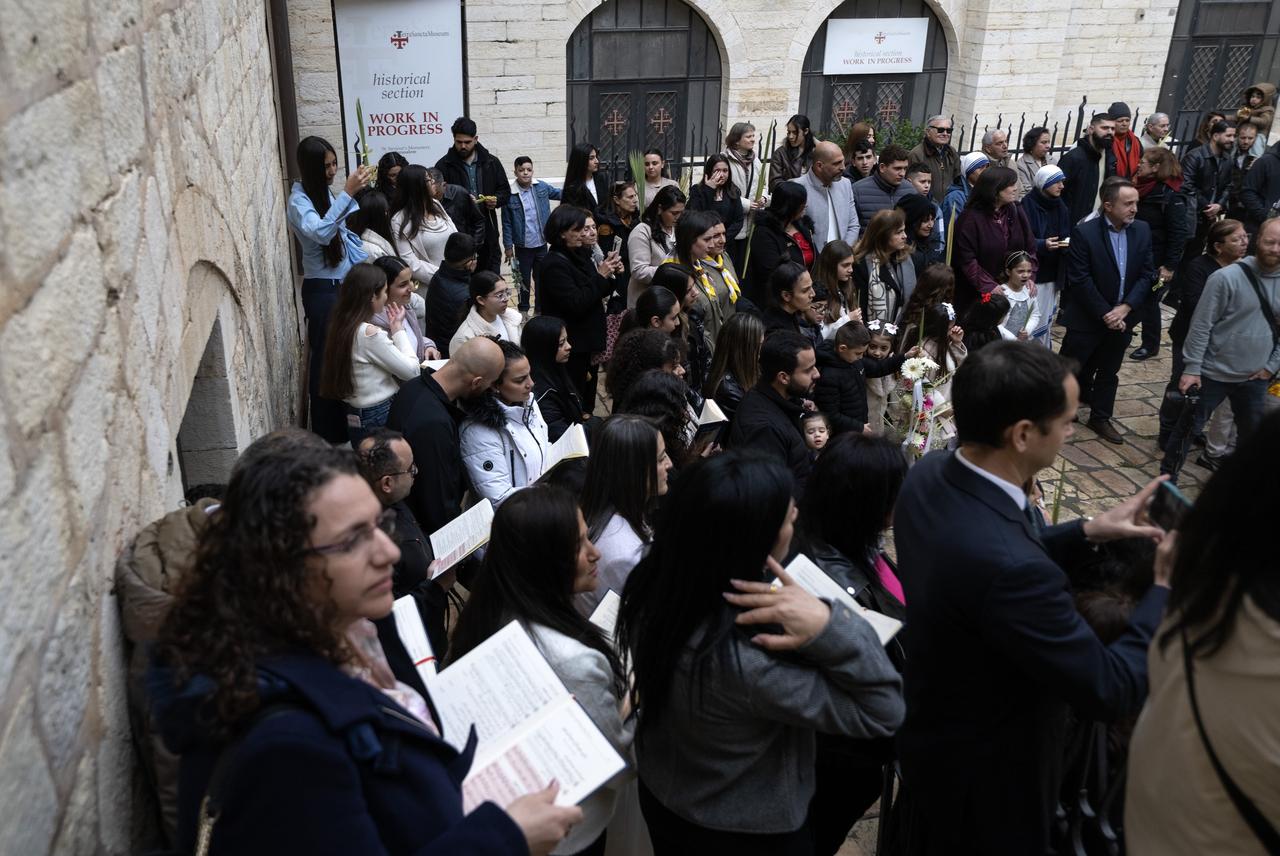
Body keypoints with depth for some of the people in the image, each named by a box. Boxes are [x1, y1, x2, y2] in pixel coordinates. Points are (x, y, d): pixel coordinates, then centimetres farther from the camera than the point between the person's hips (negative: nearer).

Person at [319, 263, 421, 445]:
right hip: (379, 418, -8)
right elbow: (412, 371, -14)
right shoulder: (370, 333, -22)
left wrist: (392, 329, 5)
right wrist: (398, 328, -7)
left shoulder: (340, 325, 3)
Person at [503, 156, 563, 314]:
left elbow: (559, 194, 13)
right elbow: (507, 223, -7)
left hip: (541, 244, 3)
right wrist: (508, 246, -6)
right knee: (524, 281, 11)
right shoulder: (510, 194, -12)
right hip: (522, 247, -3)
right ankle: (523, 311, 26)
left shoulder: (542, 187, -4)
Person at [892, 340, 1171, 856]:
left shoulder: (929, 474, -15)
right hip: (985, 771, -7)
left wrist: (1087, 532, -3)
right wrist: (1169, 587, -16)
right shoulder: (1008, 567, -41)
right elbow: (1110, 692, -28)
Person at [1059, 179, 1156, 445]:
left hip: (1122, 317, 5)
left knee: (1109, 371, 17)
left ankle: (1100, 418, 31)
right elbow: (1080, 281, -18)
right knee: (1071, 369, 5)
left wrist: (1124, 308, -13)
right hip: (1087, 318, -5)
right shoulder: (1084, 233, -16)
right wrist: (1105, 314, -17)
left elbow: (1147, 274, -1)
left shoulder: (1142, 230, -1)